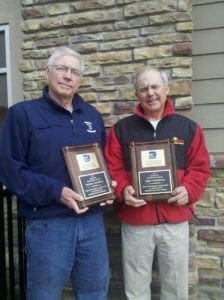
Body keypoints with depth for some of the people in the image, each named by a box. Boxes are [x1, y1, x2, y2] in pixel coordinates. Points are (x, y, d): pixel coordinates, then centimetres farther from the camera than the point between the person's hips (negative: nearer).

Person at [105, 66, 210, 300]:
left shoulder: (188, 128, 4)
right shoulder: (121, 129, 2)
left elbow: (200, 168, 4)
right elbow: (112, 168, 0)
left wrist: (188, 189, -14)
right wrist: (123, 190, -17)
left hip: (175, 222, 1)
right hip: (135, 222, 0)